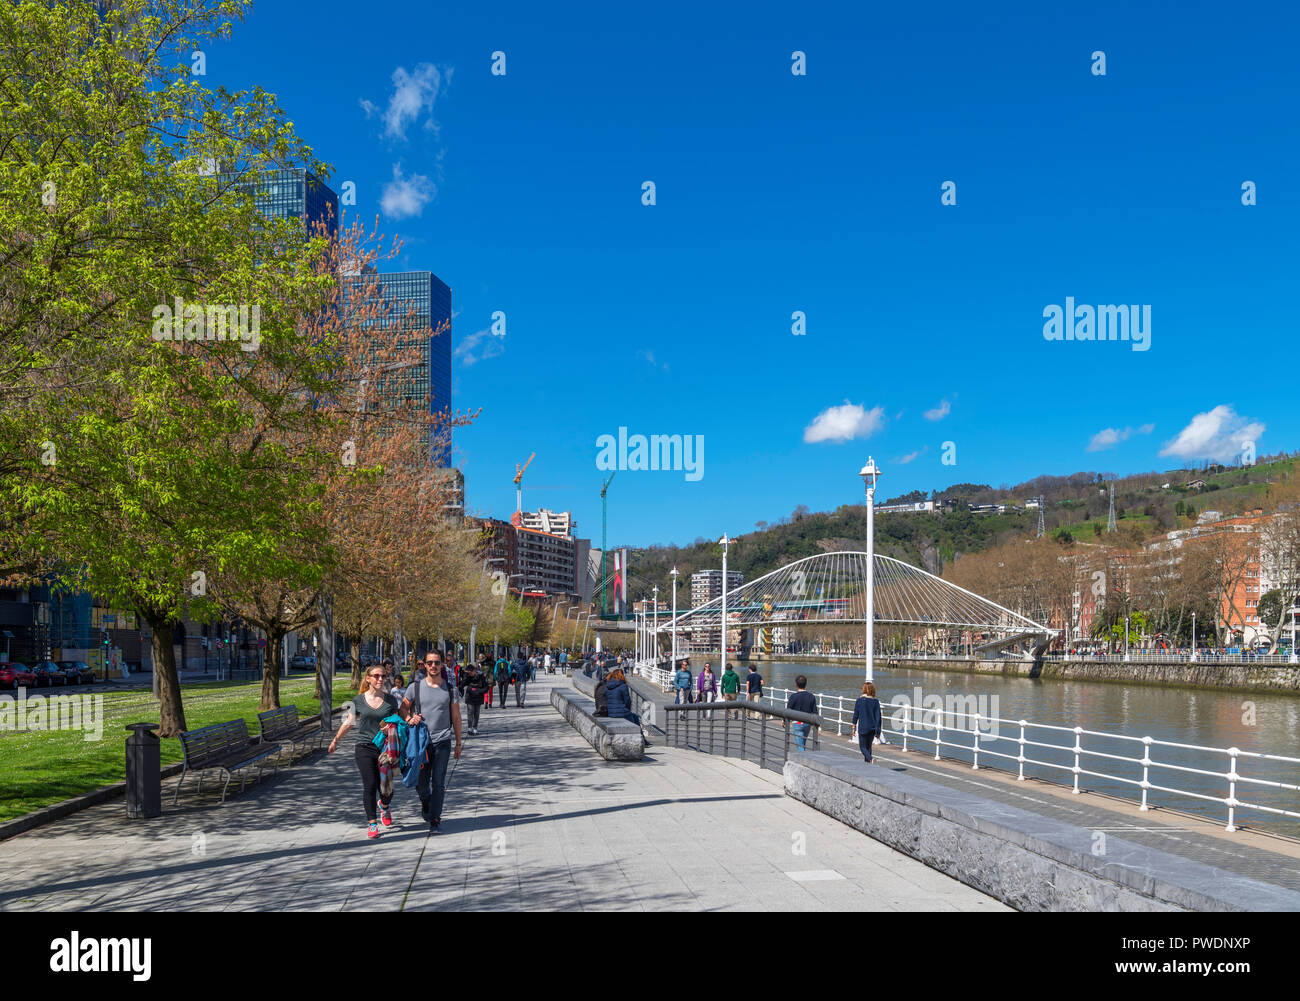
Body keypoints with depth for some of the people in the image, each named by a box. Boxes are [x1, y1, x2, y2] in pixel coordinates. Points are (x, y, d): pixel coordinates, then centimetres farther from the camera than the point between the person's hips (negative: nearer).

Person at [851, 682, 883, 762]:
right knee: (868, 746, 18)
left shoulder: (859, 700, -7)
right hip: (872, 728, 3)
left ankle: (870, 759, -21)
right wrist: (878, 731, 4)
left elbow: (855, 715, -4)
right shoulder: (876, 701, -2)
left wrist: (854, 727, 6)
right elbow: (878, 716, -2)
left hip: (863, 727, -3)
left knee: (863, 747, 4)